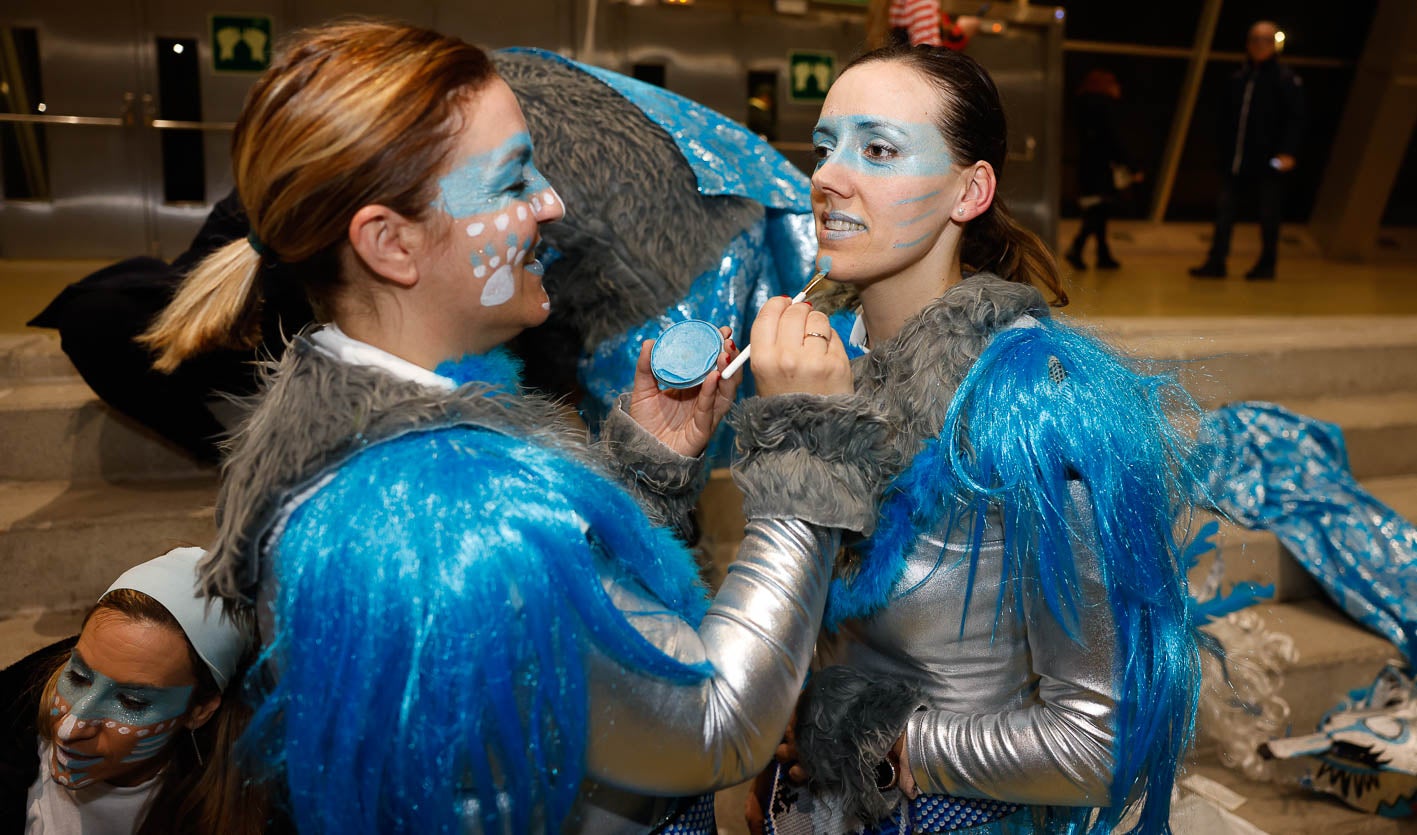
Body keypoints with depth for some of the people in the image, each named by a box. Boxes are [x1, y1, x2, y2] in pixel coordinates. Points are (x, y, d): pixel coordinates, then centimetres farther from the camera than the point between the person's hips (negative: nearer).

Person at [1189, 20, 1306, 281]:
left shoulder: (1286, 79, -3)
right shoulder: (1238, 78, 11)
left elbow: (1295, 120, -8)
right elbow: (1224, 116, 16)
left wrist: (1288, 152, -17)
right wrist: (1223, 148, 8)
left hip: (1268, 163, -4)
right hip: (1235, 160, 5)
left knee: (1268, 215, 4)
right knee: (1224, 209, 0)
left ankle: (1266, 264, 14)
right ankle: (1216, 262, 3)